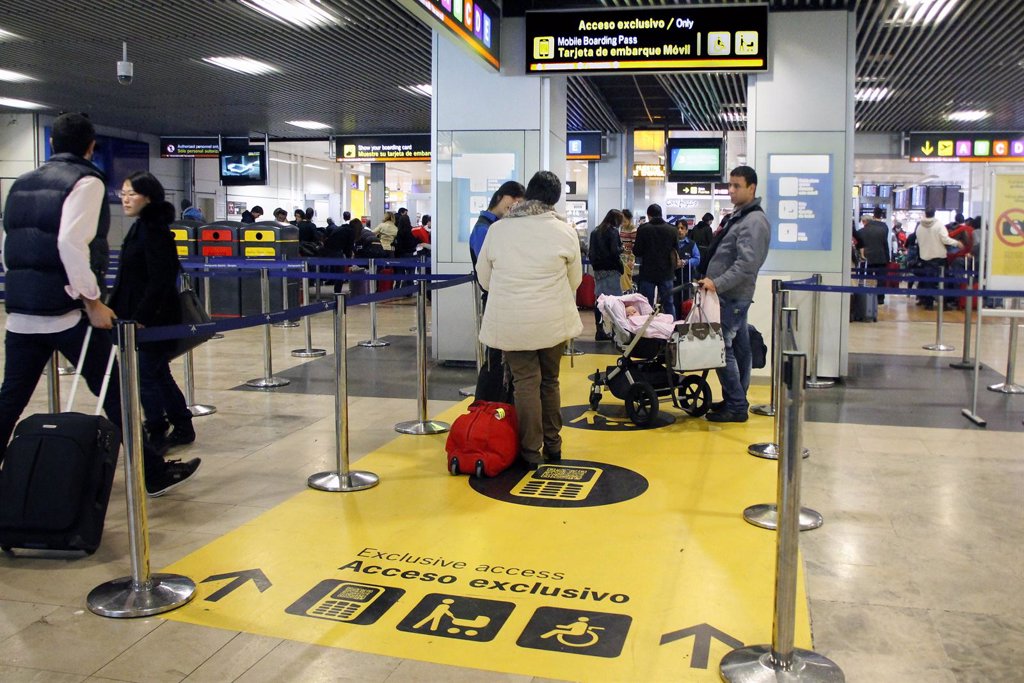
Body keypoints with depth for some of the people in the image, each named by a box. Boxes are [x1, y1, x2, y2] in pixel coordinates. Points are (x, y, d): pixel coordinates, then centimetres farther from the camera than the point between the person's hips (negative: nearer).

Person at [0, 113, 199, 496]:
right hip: (65, 310, -7)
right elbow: (71, 243, -20)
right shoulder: (86, 181, -7)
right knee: (114, 393, 2)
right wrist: (93, 301, -16)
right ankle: (153, 474, 9)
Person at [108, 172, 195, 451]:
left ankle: (156, 435, 8)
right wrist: (115, 308, 18)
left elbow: (159, 281, -21)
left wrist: (141, 318, -21)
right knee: (158, 373, 15)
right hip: (143, 316, 10)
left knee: (147, 375, -2)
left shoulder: (153, 230, -17)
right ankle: (182, 426, 25)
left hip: (155, 318, -10)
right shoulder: (140, 228, 13)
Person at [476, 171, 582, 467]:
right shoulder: (564, 230, -5)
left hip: (510, 322, 0)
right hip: (552, 320, 1)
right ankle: (552, 445, 25)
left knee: (525, 382, 5)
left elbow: (483, 277, 6)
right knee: (550, 381, 16)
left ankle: (531, 450, 7)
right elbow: (575, 280, 5)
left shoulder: (497, 229, -3)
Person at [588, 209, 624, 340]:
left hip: (598, 269, 7)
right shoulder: (613, 231, -8)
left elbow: (591, 251, 15)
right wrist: (622, 248, 3)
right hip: (611, 269, -7)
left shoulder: (595, 232, 11)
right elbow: (615, 251, -15)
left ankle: (600, 331, 10)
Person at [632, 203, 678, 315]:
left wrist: (634, 247, 12)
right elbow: (675, 250, 8)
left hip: (648, 272, -3)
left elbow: (637, 252, -9)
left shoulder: (643, 229, -10)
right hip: (666, 272, 3)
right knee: (668, 303, 11)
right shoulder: (671, 230, 0)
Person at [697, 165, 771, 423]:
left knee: (722, 348, -9)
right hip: (731, 294, 10)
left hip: (732, 297, -10)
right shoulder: (738, 216, 17)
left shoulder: (754, 222, -14)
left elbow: (747, 264, -24)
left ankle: (736, 406, -3)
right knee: (738, 346, 14)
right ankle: (736, 400, 22)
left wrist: (718, 283, -27)